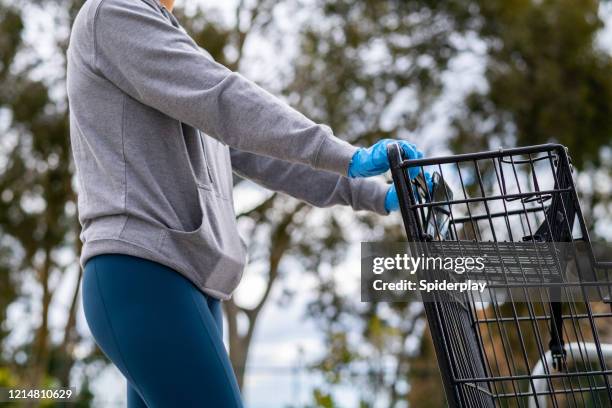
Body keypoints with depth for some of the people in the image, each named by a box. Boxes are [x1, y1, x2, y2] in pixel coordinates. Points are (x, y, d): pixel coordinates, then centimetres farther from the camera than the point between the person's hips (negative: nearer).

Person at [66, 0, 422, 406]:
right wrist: (347, 157, -18)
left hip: (188, 283, 9)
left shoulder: (182, 68, 28)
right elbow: (221, 100, -13)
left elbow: (256, 152, 22)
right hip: (141, 273, -9)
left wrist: (375, 196, 15)